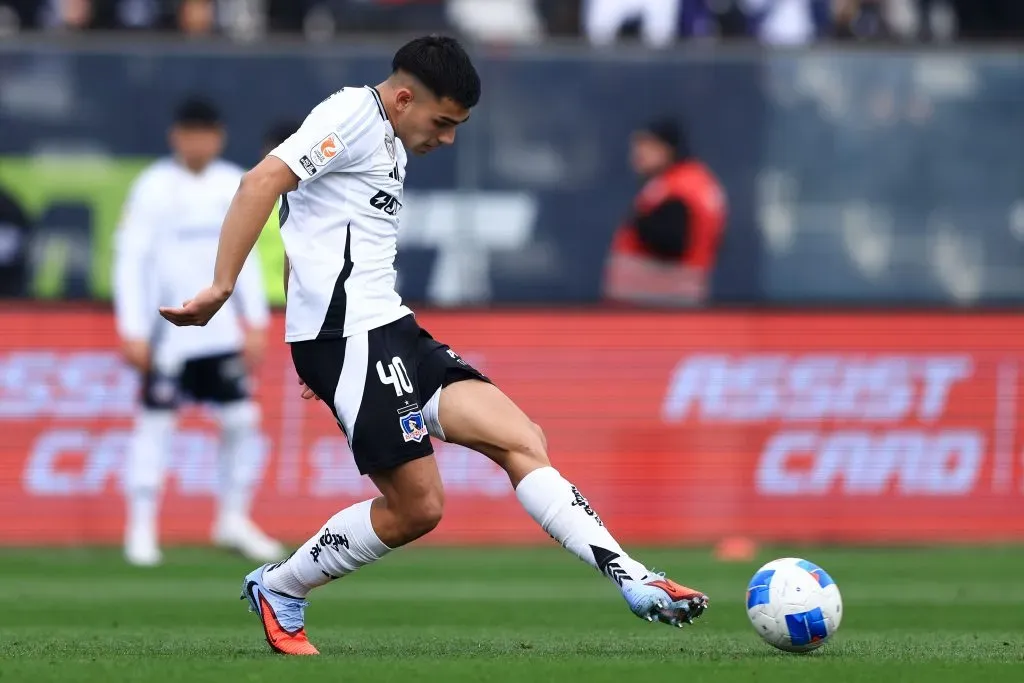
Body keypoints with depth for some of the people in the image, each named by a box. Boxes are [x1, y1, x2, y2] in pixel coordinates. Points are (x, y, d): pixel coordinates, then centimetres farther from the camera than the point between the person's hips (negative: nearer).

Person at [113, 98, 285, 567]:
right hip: (169, 334, -5)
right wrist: (133, 331, -12)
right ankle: (141, 531, 4)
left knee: (242, 419, 3)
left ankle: (233, 520, 16)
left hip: (221, 330, 5)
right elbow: (130, 259, -8)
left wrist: (256, 322, 11)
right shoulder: (154, 188, -7)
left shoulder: (232, 185, 8)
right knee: (155, 423, -3)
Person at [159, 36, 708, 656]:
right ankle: (278, 591, 9)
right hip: (350, 336, -10)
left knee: (524, 442, -2)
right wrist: (222, 288, -23)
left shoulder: (390, 145, 22)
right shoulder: (354, 113, -8)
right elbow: (263, 183, -19)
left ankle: (633, 580, -8)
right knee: (416, 505, -8)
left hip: (388, 330, 10)